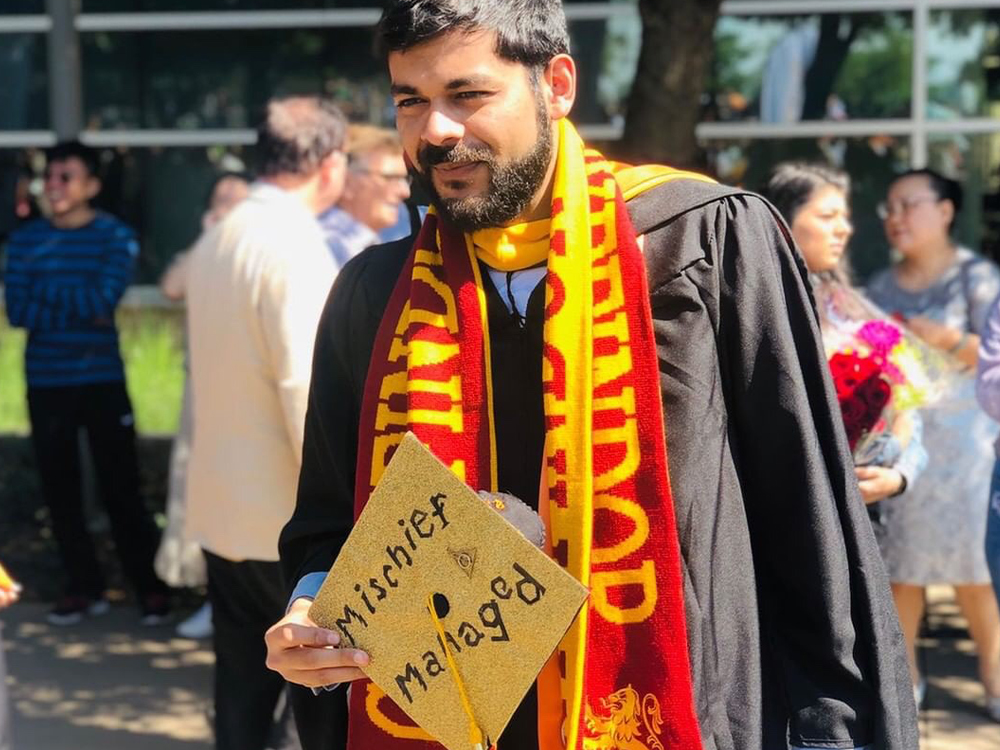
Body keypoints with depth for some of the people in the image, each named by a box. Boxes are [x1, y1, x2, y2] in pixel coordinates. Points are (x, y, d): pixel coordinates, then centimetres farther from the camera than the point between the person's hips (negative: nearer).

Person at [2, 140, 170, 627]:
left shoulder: (115, 237, -1)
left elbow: (103, 300, -15)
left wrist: (45, 292, -6)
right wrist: (78, 307, -12)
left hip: (103, 382, -3)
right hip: (46, 384, 3)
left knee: (120, 487, -1)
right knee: (59, 490, 6)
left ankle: (150, 587, 8)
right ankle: (84, 587, 17)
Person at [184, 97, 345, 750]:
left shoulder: (217, 239, 10)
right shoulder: (297, 247, -18)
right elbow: (309, 392, -22)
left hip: (221, 506, 8)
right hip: (291, 517, -8)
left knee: (244, 682, 13)